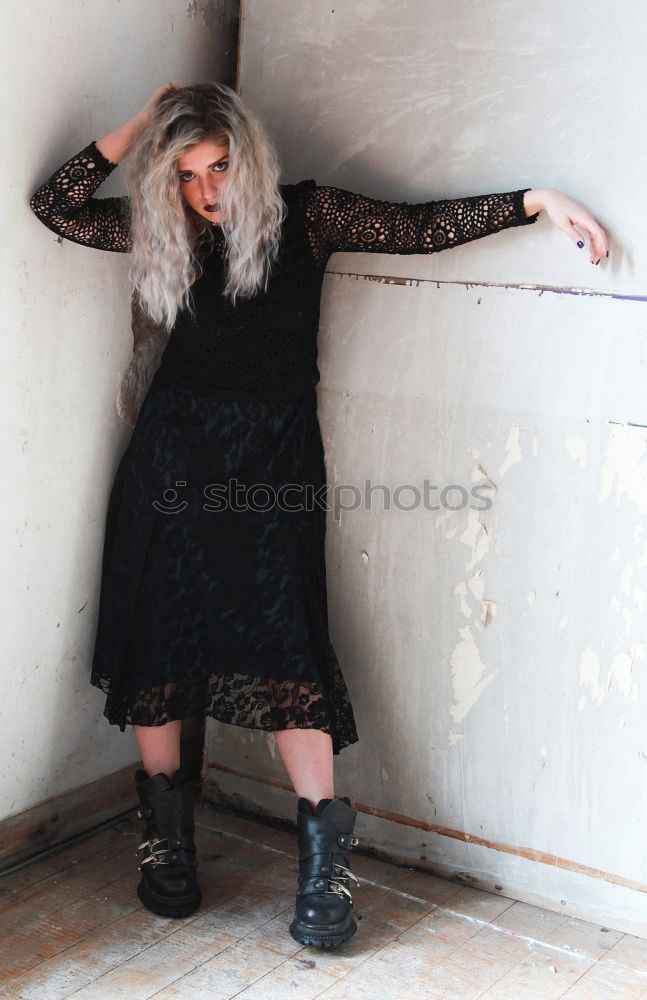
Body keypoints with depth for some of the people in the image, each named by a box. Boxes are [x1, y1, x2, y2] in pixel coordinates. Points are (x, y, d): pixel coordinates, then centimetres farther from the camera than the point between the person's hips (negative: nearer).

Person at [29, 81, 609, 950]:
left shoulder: (303, 217, 0)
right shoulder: (167, 230, 7)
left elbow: (420, 227, -2)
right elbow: (55, 206, 6)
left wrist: (536, 202, -8)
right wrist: (136, 128, 0)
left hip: (274, 463, -2)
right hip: (173, 456, 3)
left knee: (284, 642, -13)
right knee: (156, 637, 1)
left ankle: (323, 859, -7)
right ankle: (167, 838, 16)